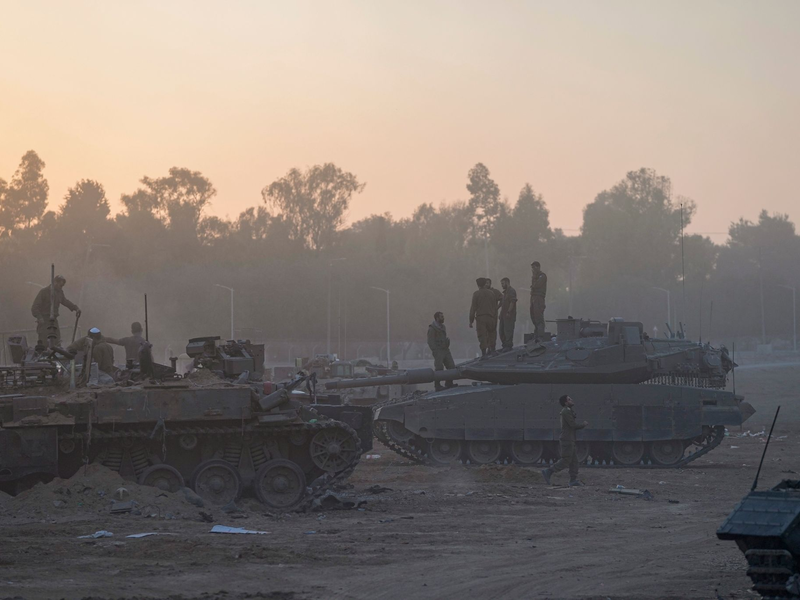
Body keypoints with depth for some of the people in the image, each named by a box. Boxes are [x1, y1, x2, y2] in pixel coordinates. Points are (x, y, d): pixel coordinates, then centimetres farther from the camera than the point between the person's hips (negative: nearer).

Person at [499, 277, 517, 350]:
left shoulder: (512, 291, -10)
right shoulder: (505, 292, 21)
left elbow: (512, 302, -19)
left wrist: (508, 312, -23)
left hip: (509, 315, -10)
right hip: (503, 315, 10)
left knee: (508, 331, -8)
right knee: (502, 331, 11)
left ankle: (508, 346, -6)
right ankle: (505, 345, 17)